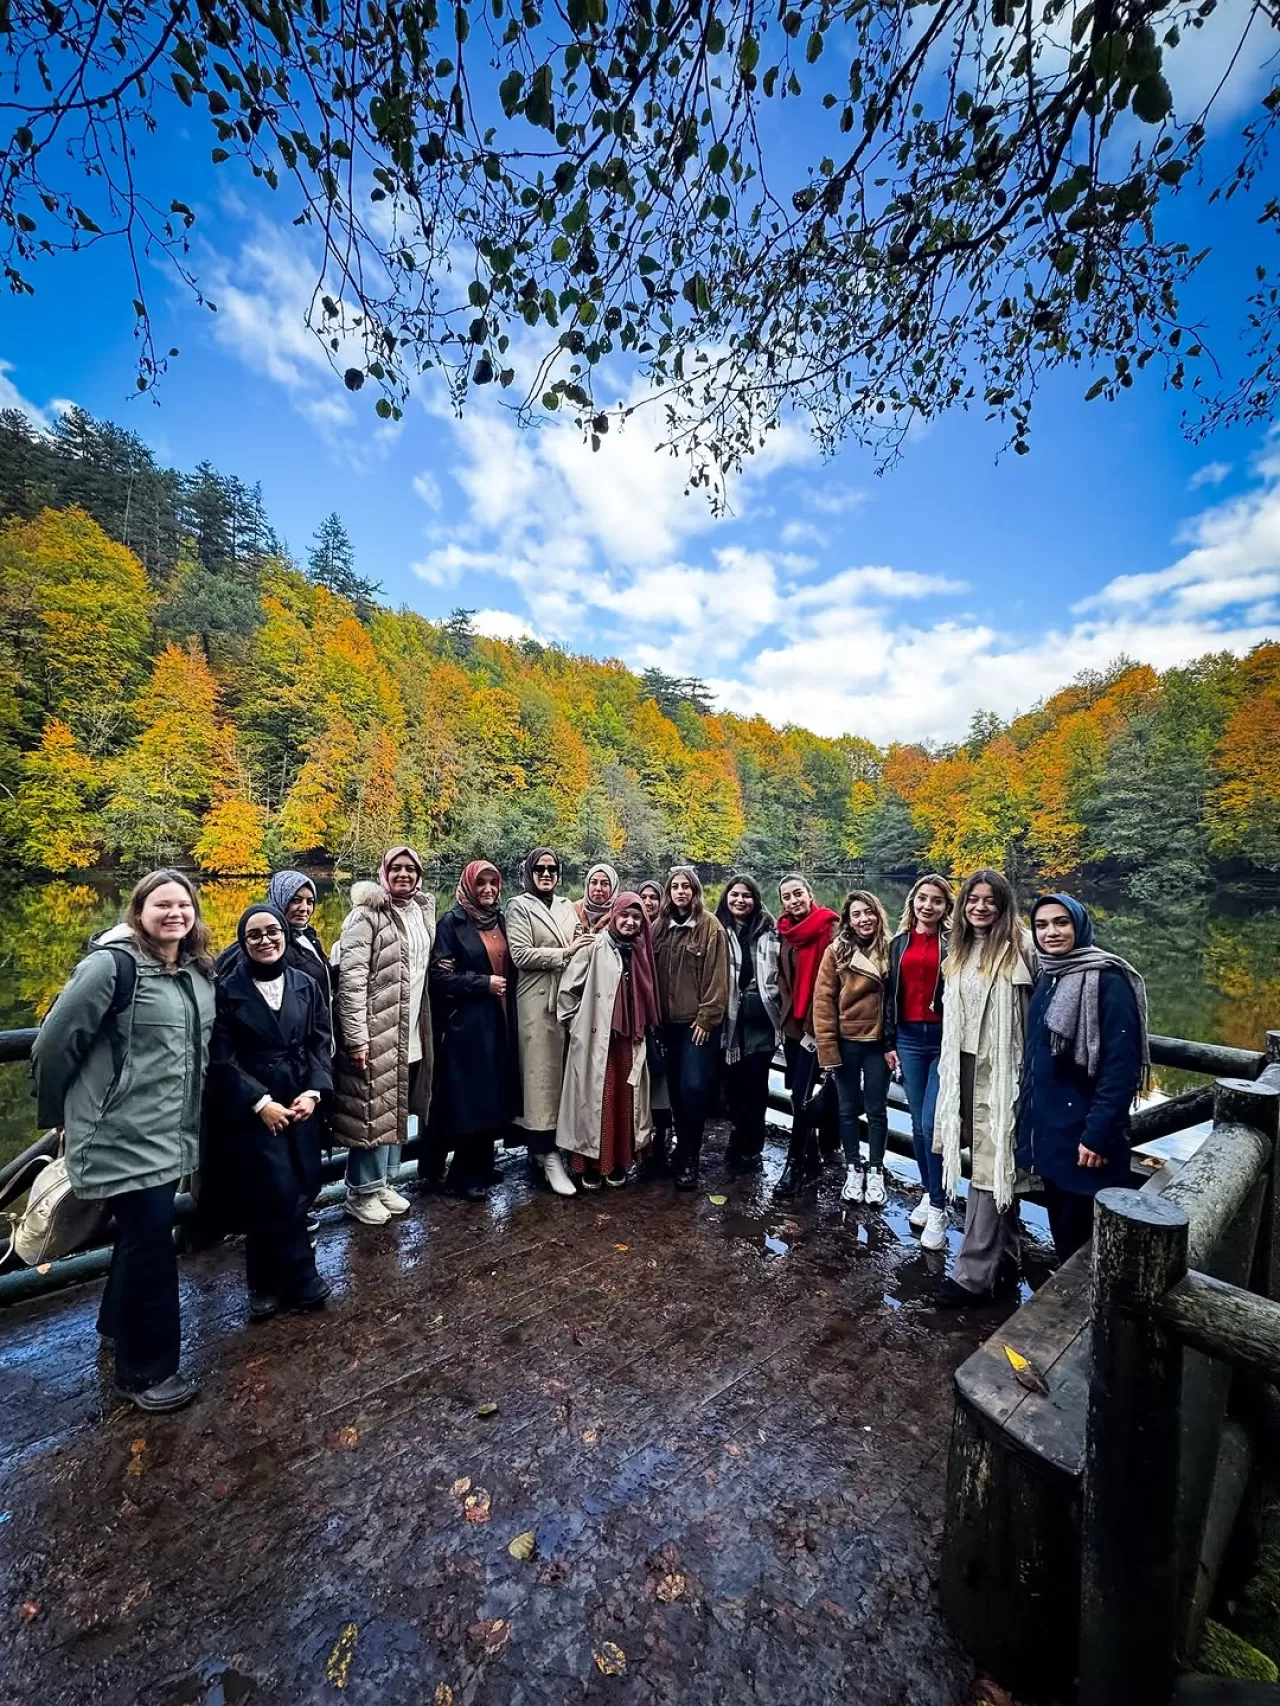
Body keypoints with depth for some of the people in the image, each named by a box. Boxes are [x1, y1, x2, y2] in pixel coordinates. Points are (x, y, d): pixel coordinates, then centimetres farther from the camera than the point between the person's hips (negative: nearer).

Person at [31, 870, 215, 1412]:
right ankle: (146, 1368, 24)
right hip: (123, 1135, -7)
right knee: (150, 1244, 2)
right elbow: (53, 1045, -11)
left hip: (171, 1136, 7)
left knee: (142, 1235, 24)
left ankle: (120, 1323, 49)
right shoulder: (112, 965, -19)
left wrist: (190, 1118, 16)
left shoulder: (200, 972, 3)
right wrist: (60, 1114, 0)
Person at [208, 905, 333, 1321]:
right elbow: (221, 1058, -7)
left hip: (300, 1103, 4)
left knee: (303, 1188, 5)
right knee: (280, 1193, -6)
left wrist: (313, 1091, -8)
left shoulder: (307, 985, 5)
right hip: (250, 1109, -3)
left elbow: (321, 1044, 5)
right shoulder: (227, 990, -5)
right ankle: (299, 1278, 16)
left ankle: (267, 1283, 27)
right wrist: (261, 1103, -13)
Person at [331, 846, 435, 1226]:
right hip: (376, 1031, -7)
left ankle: (385, 1182, 33)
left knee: (396, 1109, 17)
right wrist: (356, 1037, -20)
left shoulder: (423, 910, 9)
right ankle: (362, 1192, 22)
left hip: (411, 1032, 7)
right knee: (372, 1110, 3)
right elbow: (351, 977, -18)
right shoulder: (367, 914, -13)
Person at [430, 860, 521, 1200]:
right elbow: (440, 975, -13)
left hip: (499, 1021, 6)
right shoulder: (452, 922, -7)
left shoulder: (498, 920, 11)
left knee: (493, 1096, 11)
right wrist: (483, 983, -15)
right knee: (470, 1098, 0)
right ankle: (466, 1174, 16)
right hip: (466, 1023, -6)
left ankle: (482, 1167, 26)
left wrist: (506, 996, 7)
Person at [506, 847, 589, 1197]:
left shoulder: (567, 906, 15)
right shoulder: (520, 907, -1)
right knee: (542, 1074, -2)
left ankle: (541, 1148, 23)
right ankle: (549, 1155, 5)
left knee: (562, 1071, 9)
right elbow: (521, 955, -12)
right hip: (538, 1001, -5)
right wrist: (564, 952, -13)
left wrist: (583, 946, 0)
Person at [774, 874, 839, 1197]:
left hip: (815, 1026, -7)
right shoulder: (786, 932, 10)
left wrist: (814, 1025, -16)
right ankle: (811, 1159, 28)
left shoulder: (829, 928, -11)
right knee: (800, 1095, 13)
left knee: (800, 1096, -4)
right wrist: (786, 1017, 5)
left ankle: (795, 1165, 10)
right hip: (792, 1025, 7)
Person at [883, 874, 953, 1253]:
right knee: (918, 1125, 11)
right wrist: (888, 1042, 9)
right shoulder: (899, 943, 9)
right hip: (909, 1038, 4)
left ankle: (938, 1209, 9)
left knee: (932, 1124, -5)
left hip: (944, 1039, -4)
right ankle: (929, 1194, 28)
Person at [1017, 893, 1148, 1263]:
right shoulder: (1046, 979, 7)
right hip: (1047, 1125, 7)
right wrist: (1028, 1116, 13)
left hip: (1083, 1130, -7)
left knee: (1080, 1235, 6)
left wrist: (1097, 1135, -21)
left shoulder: (1108, 981, -15)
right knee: (1060, 1228, 19)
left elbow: (1121, 1066, -19)